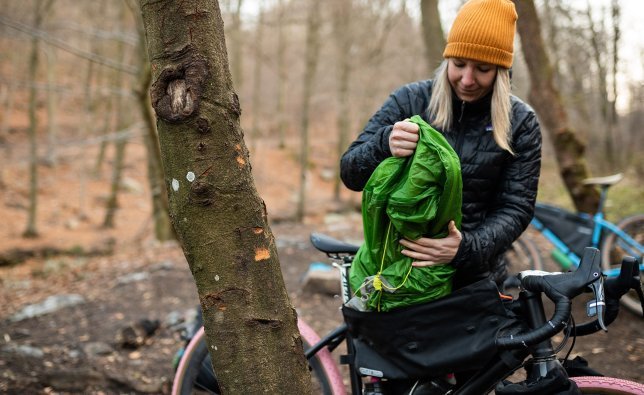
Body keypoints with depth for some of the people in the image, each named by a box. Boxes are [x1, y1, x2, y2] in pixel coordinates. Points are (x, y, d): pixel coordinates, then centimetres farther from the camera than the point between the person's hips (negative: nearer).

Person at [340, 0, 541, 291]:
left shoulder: (520, 123, -5)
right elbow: (350, 174, -7)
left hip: (476, 277, 0)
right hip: (400, 267, 0)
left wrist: (468, 247, -27)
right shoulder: (409, 100, -5)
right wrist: (385, 144, -28)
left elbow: (516, 208, -8)